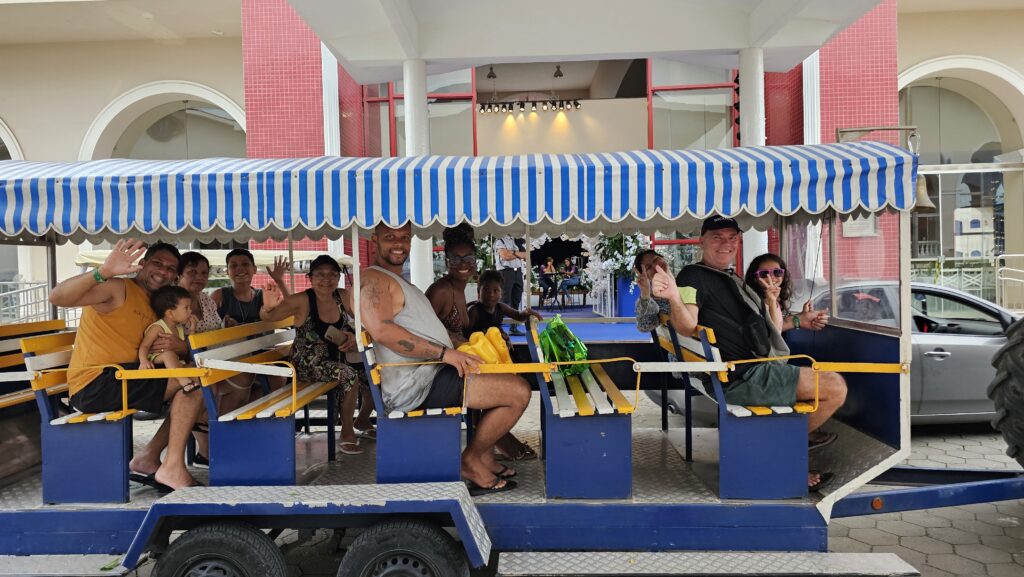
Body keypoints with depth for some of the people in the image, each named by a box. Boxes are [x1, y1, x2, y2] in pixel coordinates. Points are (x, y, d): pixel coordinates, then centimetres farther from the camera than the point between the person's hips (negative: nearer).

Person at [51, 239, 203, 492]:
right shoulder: (118, 289, -5)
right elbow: (57, 297, -21)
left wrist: (180, 346, -9)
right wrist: (103, 272, -36)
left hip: (124, 380, 9)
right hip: (94, 383, -9)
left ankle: (148, 460, 4)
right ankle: (173, 468, -16)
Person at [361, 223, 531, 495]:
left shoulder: (399, 282, 24)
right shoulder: (374, 279, -9)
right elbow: (382, 331, -26)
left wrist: (460, 349, 12)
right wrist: (444, 353, -25)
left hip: (429, 374, 11)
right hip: (414, 385, -11)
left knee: (506, 380, 24)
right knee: (519, 391, -15)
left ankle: (485, 457, 19)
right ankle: (471, 459, 1)